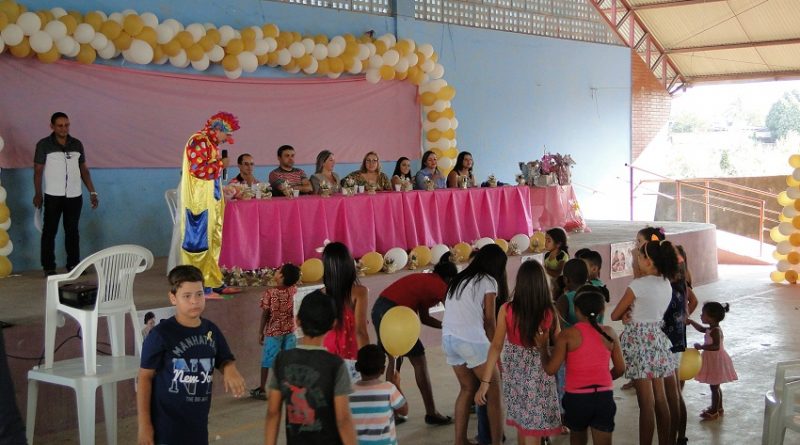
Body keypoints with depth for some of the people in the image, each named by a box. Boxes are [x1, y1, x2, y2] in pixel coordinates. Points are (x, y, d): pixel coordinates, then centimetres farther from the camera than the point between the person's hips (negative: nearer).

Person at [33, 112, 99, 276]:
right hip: (53, 196, -3)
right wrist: (37, 193, -11)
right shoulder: (44, 145, -3)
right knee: (50, 231, 1)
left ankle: (73, 265, 15)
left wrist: (92, 192, 6)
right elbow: (38, 171, -3)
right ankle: (48, 267, 7)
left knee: (73, 231, 8)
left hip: (75, 196, 3)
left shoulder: (77, 144, 7)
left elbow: (84, 170, 11)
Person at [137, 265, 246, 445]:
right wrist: (144, 423, -10)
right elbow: (145, 377, -8)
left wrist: (230, 369, -10)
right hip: (166, 427, -6)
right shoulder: (161, 334, -12)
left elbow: (225, 360, 16)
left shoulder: (211, 331, 3)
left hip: (198, 425, 6)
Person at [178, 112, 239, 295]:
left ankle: (213, 282, 18)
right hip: (199, 203, -10)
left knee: (213, 242, 12)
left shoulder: (212, 144, 16)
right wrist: (220, 164, -12)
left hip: (211, 203, 10)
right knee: (199, 243, -7)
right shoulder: (198, 141, -14)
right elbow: (197, 169, -23)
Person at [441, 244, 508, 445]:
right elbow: (489, 320, 3)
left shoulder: (459, 280, 22)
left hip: (448, 338, 7)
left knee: (467, 388, 19)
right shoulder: (488, 281, 3)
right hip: (471, 339, -7)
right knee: (494, 391, 4)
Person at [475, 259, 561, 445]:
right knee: (533, 430, 5)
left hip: (514, 374, 2)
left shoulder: (506, 310, -11)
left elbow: (496, 346, -12)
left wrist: (485, 382, -10)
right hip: (539, 374, -2)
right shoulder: (550, 312, -12)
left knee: (521, 424, 22)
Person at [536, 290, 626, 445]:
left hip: (577, 397, -1)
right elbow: (620, 369, 6)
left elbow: (551, 369, -11)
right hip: (604, 396, 2)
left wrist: (543, 348, 5)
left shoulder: (567, 334, -9)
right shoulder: (609, 333, 1)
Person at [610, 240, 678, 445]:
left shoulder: (638, 285, -17)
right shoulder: (666, 284, 3)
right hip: (658, 338, 7)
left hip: (640, 341, -7)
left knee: (646, 404, -4)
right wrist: (634, 313, -3)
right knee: (660, 399, 14)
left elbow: (615, 315, -9)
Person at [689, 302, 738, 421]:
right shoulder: (711, 329, 6)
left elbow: (716, 346, -35)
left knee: (714, 387, 0)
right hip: (713, 360, 10)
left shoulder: (715, 331, -24)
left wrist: (701, 347, -33)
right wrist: (691, 322, 18)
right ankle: (718, 408, 32)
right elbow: (701, 329, 25)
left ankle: (714, 412, 9)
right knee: (715, 386, 20)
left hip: (716, 361, -10)